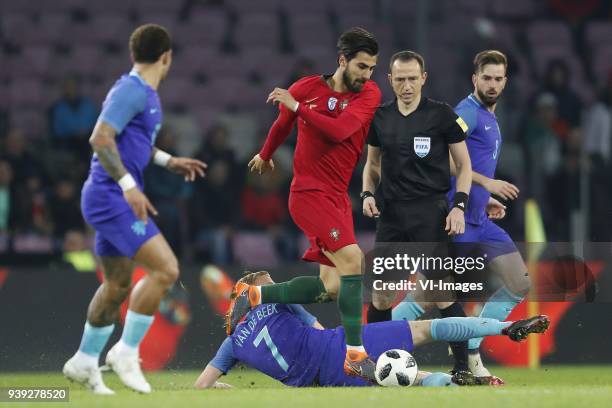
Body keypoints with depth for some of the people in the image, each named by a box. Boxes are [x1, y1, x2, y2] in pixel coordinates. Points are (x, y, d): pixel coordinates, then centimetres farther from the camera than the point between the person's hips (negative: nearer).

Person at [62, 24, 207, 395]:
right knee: (166, 269, -16)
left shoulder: (145, 94, 16)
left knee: (118, 286, 17)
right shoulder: (132, 91, -15)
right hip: (111, 197, -11)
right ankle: (127, 352, -9)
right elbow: (101, 138, -23)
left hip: (116, 198, 11)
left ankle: (85, 362, 27)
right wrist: (128, 184, -29)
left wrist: (169, 161, 27)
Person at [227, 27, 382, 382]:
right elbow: (283, 124, 18)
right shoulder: (308, 87, -3)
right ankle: (356, 355, -19)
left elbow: (340, 130, -17)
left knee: (331, 288, 3)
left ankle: (252, 297, 23)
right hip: (309, 191, -5)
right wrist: (266, 155, 31)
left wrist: (298, 105, -14)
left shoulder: (370, 93, 0)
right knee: (352, 259, -22)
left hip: (339, 198, 5)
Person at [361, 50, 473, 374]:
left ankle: (463, 367, -3)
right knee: (381, 295, 4)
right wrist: (367, 194, 4)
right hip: (391, 213, 4)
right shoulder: (380, 117, 8)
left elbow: (464, 165, 1)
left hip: (431, 213, -4)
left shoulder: (442, 115, -4)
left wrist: (459, 206, -10)